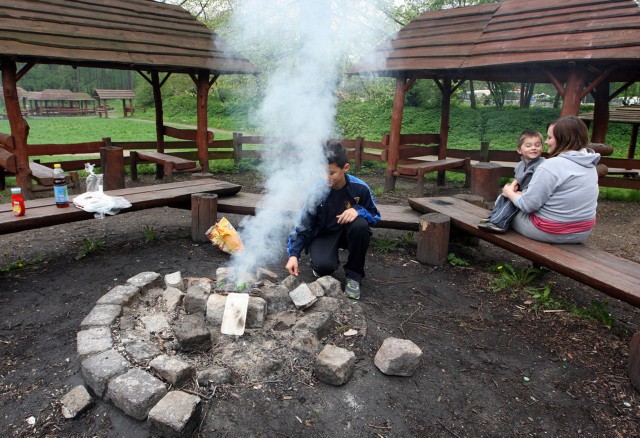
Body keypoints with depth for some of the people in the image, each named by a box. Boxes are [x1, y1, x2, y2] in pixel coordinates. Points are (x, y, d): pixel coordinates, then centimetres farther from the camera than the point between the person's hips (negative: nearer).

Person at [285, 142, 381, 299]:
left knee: (360, 225, -34)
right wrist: (293, 254, -24)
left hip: (347, 232, 2)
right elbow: (302, 225, -14)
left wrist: (358, 210, -25)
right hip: (323, 235, -2)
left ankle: (354, 274, -11)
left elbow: (374, 215, -2)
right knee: (323, 266, -32)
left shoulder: (360, 188, -18)